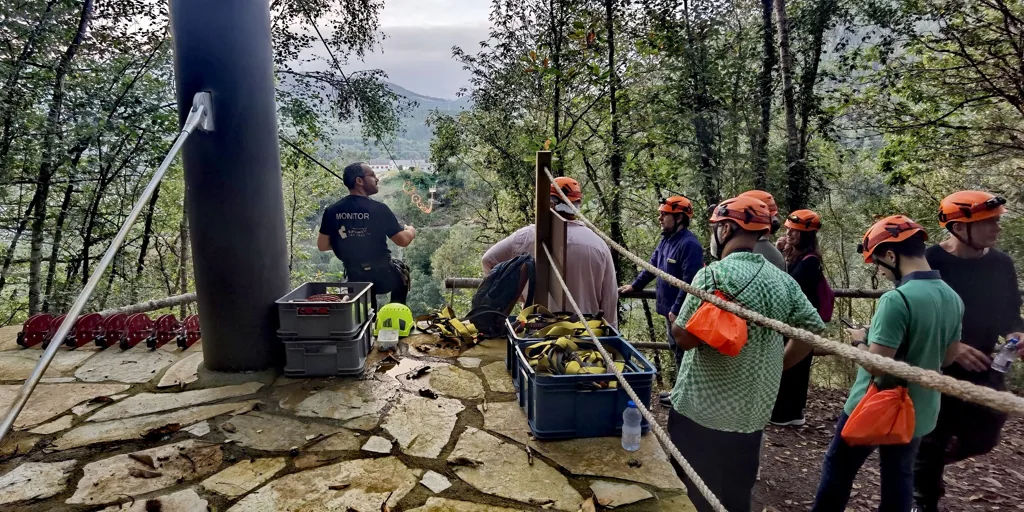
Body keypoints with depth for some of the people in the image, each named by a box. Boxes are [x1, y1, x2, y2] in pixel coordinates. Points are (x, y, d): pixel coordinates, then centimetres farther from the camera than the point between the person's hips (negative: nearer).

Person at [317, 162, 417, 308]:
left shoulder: (331, 211, -6)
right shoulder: (379, 209, -19)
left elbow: (322, 245, 2)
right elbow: (403, 241, -13)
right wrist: (411, 231, 11)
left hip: (355, 277, 3)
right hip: (382, 276, -3)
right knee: (401, 270, 31)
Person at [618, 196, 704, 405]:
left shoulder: (689, 244, -21)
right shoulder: (666, 240, 10)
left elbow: (690, 282, -25)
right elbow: (652, 266, 22)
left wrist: (677, 309, -24)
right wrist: (634, 285, 23)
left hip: (681, 311, -10)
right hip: (670, 308, 10)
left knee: (683, 352, 2)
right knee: (676, 349, 19)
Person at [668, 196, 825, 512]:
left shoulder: (714, 274, -17)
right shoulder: (782, 280, 2)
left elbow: (684, 337, -18)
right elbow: (814, 328, 7)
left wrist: (674, 321, 3)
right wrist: (774, 366, 15)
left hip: (702, 411, -6)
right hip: (754, 413, 6)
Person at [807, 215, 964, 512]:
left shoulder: (897, 299, -26)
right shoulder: (953, 298, -1)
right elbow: (948, 357, 11)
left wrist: (860, 340, -8)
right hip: (918, 412, 7)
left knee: (838, 471, 13)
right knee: (899, 480, 20)